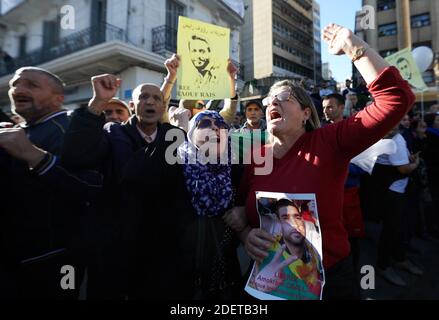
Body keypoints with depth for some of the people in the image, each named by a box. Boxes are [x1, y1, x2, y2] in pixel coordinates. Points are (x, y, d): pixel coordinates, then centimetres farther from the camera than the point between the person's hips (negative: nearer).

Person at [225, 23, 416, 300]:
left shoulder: (328, 143, -14)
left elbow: (397, 99, -23)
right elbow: (239, 210, 4)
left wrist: (353, 46, -20)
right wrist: (246, 234, -16)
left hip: (328, 278, -2)